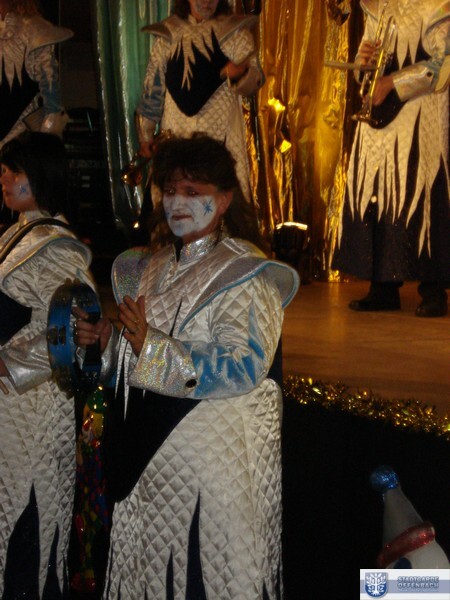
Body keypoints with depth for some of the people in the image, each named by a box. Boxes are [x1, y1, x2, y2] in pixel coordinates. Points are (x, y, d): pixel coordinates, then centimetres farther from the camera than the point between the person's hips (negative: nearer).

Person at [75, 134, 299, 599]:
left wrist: (151, 347, -26)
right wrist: (107, 339, 2)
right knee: (151, 559, 17)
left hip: (214, 447, -7)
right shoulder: (158, 266, 11)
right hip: (152, 440, 7)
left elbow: (243, 369, -23)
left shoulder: (245, 274, -12)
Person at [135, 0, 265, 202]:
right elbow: (153, 86, 12)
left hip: (222, 132, -2)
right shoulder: (168, 34, 10)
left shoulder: (236, 32, 4)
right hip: (177, 132, 2)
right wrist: (146, 133, 10)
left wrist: (240, 73, -30)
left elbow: (256, 78, -7)